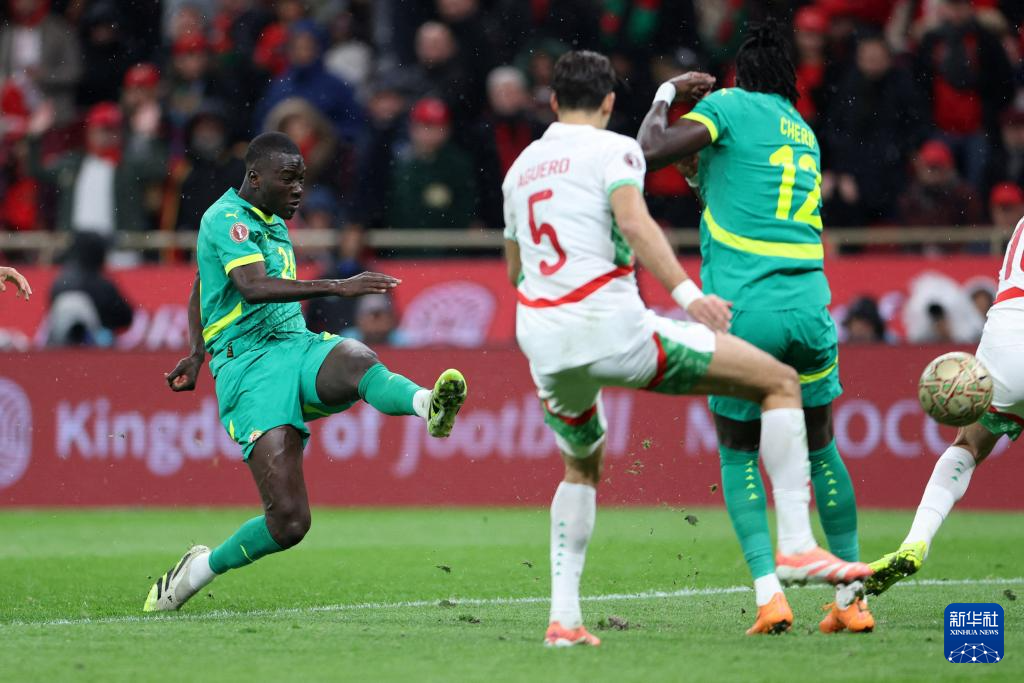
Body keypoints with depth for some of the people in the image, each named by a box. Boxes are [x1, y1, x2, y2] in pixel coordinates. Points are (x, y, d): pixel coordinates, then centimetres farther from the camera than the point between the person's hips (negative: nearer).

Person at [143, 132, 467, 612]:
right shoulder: (226, 220, -6)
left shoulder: (272, 223, 22)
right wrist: (339, 287, -32)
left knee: (357, 361, -33)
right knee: (289, 521, -18)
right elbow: (254, 287, -24)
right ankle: (200, 568, 6)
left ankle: (429, 405, -64)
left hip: (298, 348, 7)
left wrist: (198, 352, 30)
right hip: (249, 368, -7)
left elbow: (200, 287, 36)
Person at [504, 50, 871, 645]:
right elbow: (633, 220, -17)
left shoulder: (521, 167, 22)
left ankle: (563, 617, 19)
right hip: (612, 327, -7)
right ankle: (796, 545, -10)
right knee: (781, 382, 0)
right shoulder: (614, 149, 2)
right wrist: (686, 293, -25)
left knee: (582, 468, 31)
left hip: (538, 334, 7)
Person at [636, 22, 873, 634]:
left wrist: (667, 95, 10)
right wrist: (705, 171, 37)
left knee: (738, 455, 10)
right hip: (809, 301, 4)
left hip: (744, 308, -4)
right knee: (820, 449, 18)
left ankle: (768, 589, -5)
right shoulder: (804, 134, 21)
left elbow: (651, 149, -6)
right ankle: (852, 595, 17)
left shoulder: (730, 106, 3)